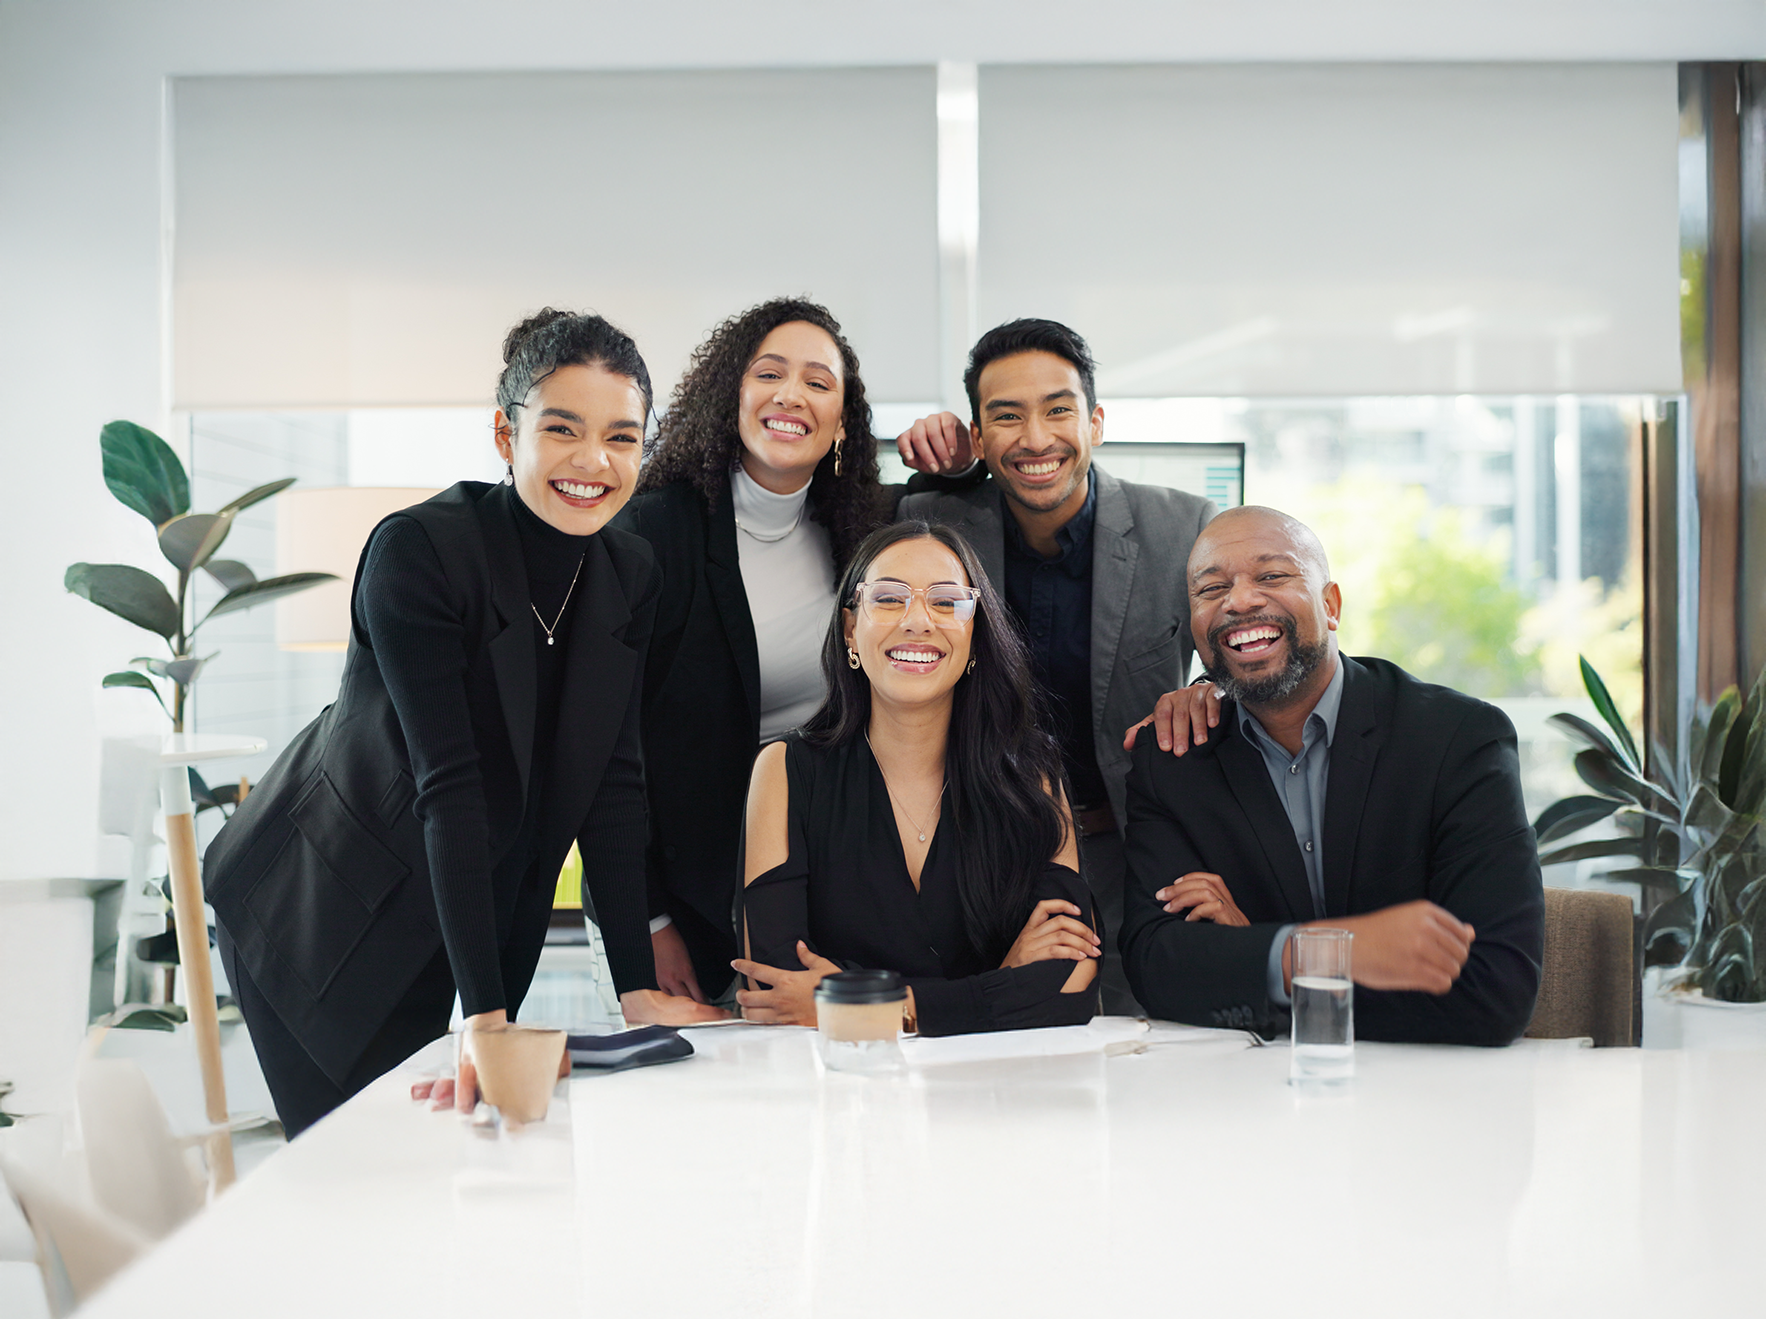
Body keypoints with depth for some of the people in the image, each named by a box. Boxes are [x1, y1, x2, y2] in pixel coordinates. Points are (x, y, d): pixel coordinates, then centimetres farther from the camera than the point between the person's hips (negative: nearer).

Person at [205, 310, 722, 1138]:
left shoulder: (630, 576, -6)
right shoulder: (418, 550, -25)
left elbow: (612, 784, -6)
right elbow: (448, 785, -31)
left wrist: (638, 986, -13)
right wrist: (486, 1014, -35)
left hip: (447, 929, 5)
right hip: (314, 911, -5)